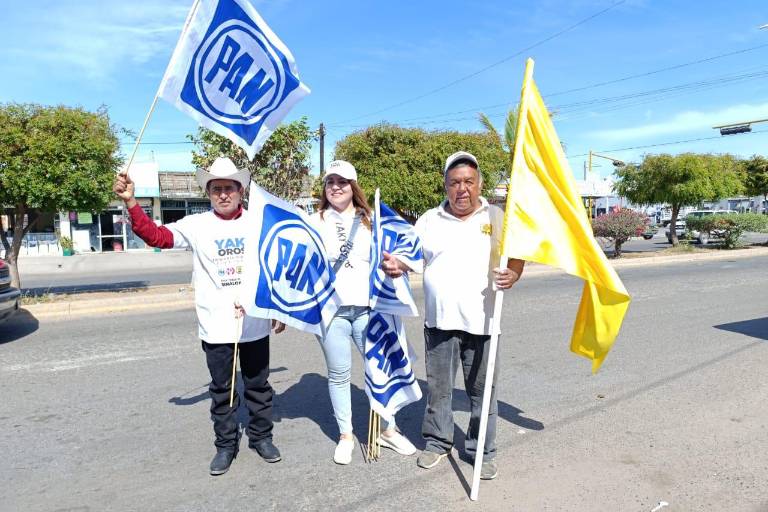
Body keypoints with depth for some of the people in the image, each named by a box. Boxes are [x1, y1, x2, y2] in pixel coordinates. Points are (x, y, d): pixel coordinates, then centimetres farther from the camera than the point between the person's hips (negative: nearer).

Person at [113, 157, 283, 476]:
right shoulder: (196, 225, -2)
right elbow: (155, 236, -9)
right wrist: (130, 202, -21)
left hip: (255, 324, 1)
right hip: (215, 327, 0)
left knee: (258, 385, 14)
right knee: (221, 390, 12)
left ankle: (261, 436, 32)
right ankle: (226, 444, 29)